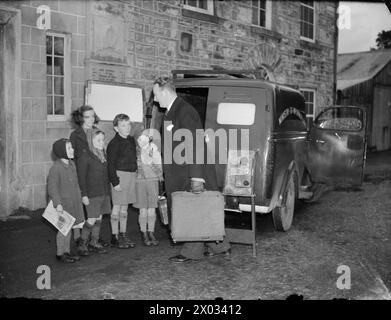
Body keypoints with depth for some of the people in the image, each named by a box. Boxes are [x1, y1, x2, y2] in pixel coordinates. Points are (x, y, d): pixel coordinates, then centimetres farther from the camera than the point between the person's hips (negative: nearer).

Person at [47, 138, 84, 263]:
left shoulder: (71, 164, 7)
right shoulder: (56, 167, -18)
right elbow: (52, 187, -18)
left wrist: (79, 198, 19)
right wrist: (57, 203, -21)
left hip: (73, 203, 8)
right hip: (63, 203, -8)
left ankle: (67, 251, 26)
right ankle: (60, 253, 12)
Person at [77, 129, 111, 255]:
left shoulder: (103, 155, 12)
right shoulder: (85, 156, -10)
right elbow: (81, 177, -11)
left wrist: (108, 190, 13)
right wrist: (84, 195, -15)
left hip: (104, 193, 7)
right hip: (92, 194, -7)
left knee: (99, 218, 11)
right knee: (91, 220, -6)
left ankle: (94, 243, 22)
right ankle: (82, 244, 10)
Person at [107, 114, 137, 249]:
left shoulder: (131, 140, 11)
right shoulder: (114, 143, -11)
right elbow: (111, 164, -13)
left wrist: (135, 174, 16)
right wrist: (115, 182, -16)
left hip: (132, 174, 7)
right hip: (120, 174, -7)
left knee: (125, 207, 13)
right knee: (117, 206, -1)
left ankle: (123, 234, 21)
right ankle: (115, 237, 6)